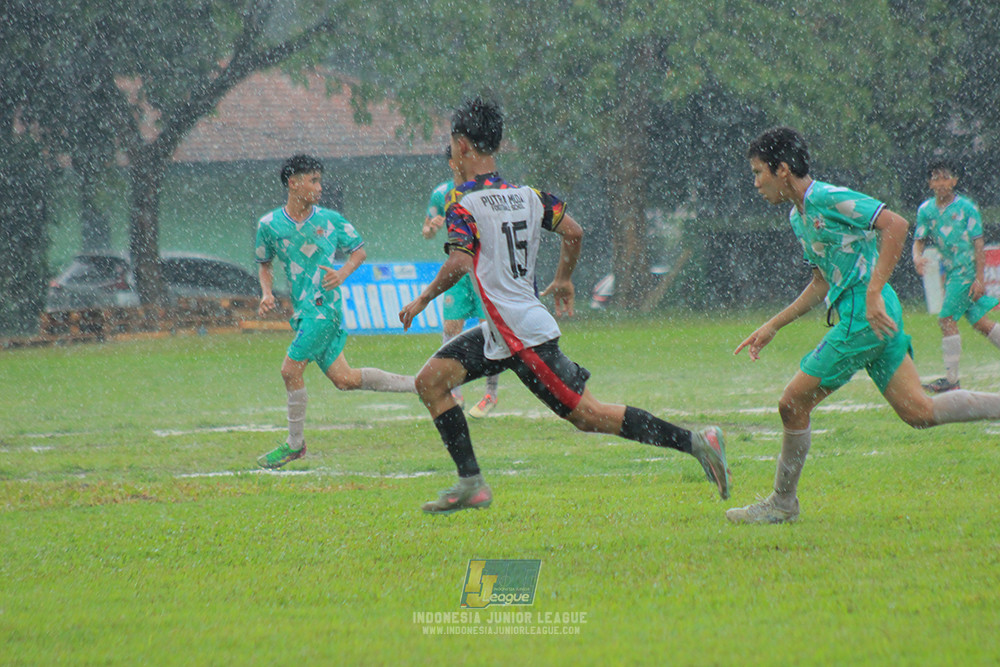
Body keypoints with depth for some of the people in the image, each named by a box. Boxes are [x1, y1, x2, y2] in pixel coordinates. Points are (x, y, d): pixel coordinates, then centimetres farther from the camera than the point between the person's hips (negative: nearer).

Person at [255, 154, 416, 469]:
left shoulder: (331, 220, -2)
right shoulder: (269, 225, 5)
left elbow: (359, 251, 10)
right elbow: (264, 263, 20)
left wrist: (342, 273, -9)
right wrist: (267, 293, 2)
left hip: (325, 305, -4)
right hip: (303, 311, 5)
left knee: (290, 370, -10)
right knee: (345, 379, 4)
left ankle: (295, 444, 6)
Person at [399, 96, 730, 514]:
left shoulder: (463, 203, -15)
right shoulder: (526, 195, 8)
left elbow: (460, 263, -25)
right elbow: (573, 232, 10)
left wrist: (422, 300, -11)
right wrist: (563, 280, 26)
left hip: (524, 337, -9)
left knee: (588, 415, -6)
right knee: (430, 380, 7)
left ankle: (696, 442, -5)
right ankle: (471, 484, 5)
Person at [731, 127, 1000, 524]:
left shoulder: (827, 199, -13)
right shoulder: (799, 215, 18)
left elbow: (895, 225, -22)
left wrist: (873, 292, -27)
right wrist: (772, 327, 22)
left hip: (864, 316, -10)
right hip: (865, 316, 10)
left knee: (793, 404, -3)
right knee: (919, 412, 5)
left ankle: (782, 504, 8)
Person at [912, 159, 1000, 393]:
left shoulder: (966, 207, -8)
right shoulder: (926, 210, 7)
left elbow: (978, 245, -9)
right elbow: (919, 240, 7)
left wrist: (979, 279, -15)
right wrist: (917, 257, -17)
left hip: (967, 269, -6)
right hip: (950, 272, 6)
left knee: (946, 319, -11)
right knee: (980, 322, 7)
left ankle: (951, 380, -8)